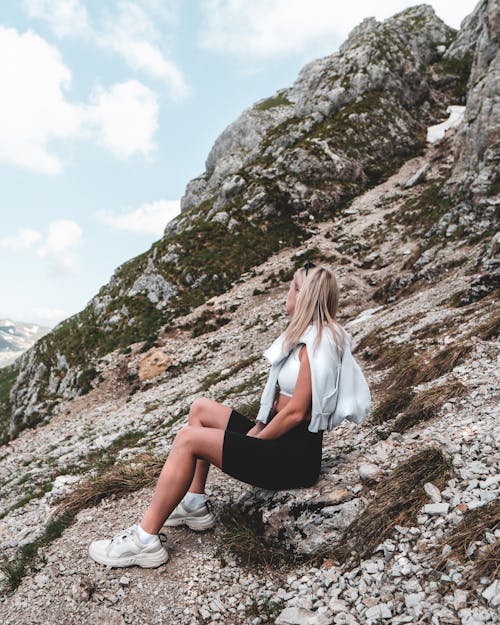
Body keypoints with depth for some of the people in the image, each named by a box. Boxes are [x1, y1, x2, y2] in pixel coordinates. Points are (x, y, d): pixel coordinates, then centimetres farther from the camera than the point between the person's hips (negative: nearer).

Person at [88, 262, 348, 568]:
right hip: (280, 437, 10)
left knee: (189, 438, -17)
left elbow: (295, 412, -21)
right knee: (201, 408, 14)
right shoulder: (306, 336, 14)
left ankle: (145, 539, -8)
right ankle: (195, 504, 14)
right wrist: (254, 431, 2)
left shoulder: (317, 341, -16)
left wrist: (251, 442, -10)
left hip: (295, 454, -10)